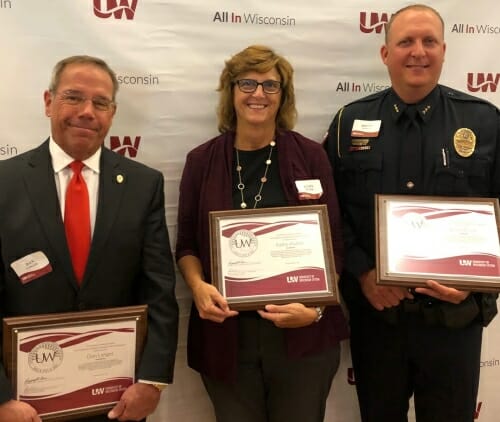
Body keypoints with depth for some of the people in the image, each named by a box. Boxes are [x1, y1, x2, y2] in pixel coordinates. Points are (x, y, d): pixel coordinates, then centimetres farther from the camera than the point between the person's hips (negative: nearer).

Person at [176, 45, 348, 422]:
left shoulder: (310, 156, -1)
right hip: (226, 333, 1)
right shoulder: (202, 161, 2)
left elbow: (332, 244, -1)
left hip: (303, 334, 0)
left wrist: (316, 307, -15)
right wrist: (198, 285, -12)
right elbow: (187, 244, 7)